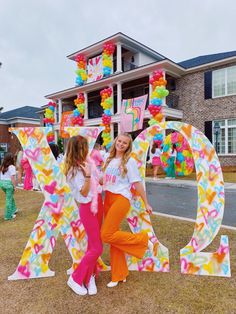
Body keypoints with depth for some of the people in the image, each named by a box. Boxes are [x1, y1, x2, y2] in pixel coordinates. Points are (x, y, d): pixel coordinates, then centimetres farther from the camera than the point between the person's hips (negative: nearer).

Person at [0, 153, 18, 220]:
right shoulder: (12, 167, -14)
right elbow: (12, 178, -17)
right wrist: (15, 186, -11)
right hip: (9, 183, -7)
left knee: (10, 197, 26)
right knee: (9, 199, 3)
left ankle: (13, 209, 38)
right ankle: (8, 216, 12)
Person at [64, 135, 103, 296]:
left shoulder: (88, 162, 5)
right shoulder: (74, 170, -19)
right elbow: (84, 193, -23)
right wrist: (87, 175, -33)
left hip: (97, 204, 8)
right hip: (88, 208, -8)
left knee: (92, 244, 16)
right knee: (97, 248, -1)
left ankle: (90, 276, 32)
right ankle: (76, 278, 16)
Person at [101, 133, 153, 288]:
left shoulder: (129, 161, -4)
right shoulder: (109, 160, 13)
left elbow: (137, 183, -3)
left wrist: (146, 203, -1)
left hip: (121, 199, -6)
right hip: (108, 199, 7)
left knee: (107, 235, -15)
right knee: (112, 236, 11)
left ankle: (143, 239, 3)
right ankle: (119, 275, 27)